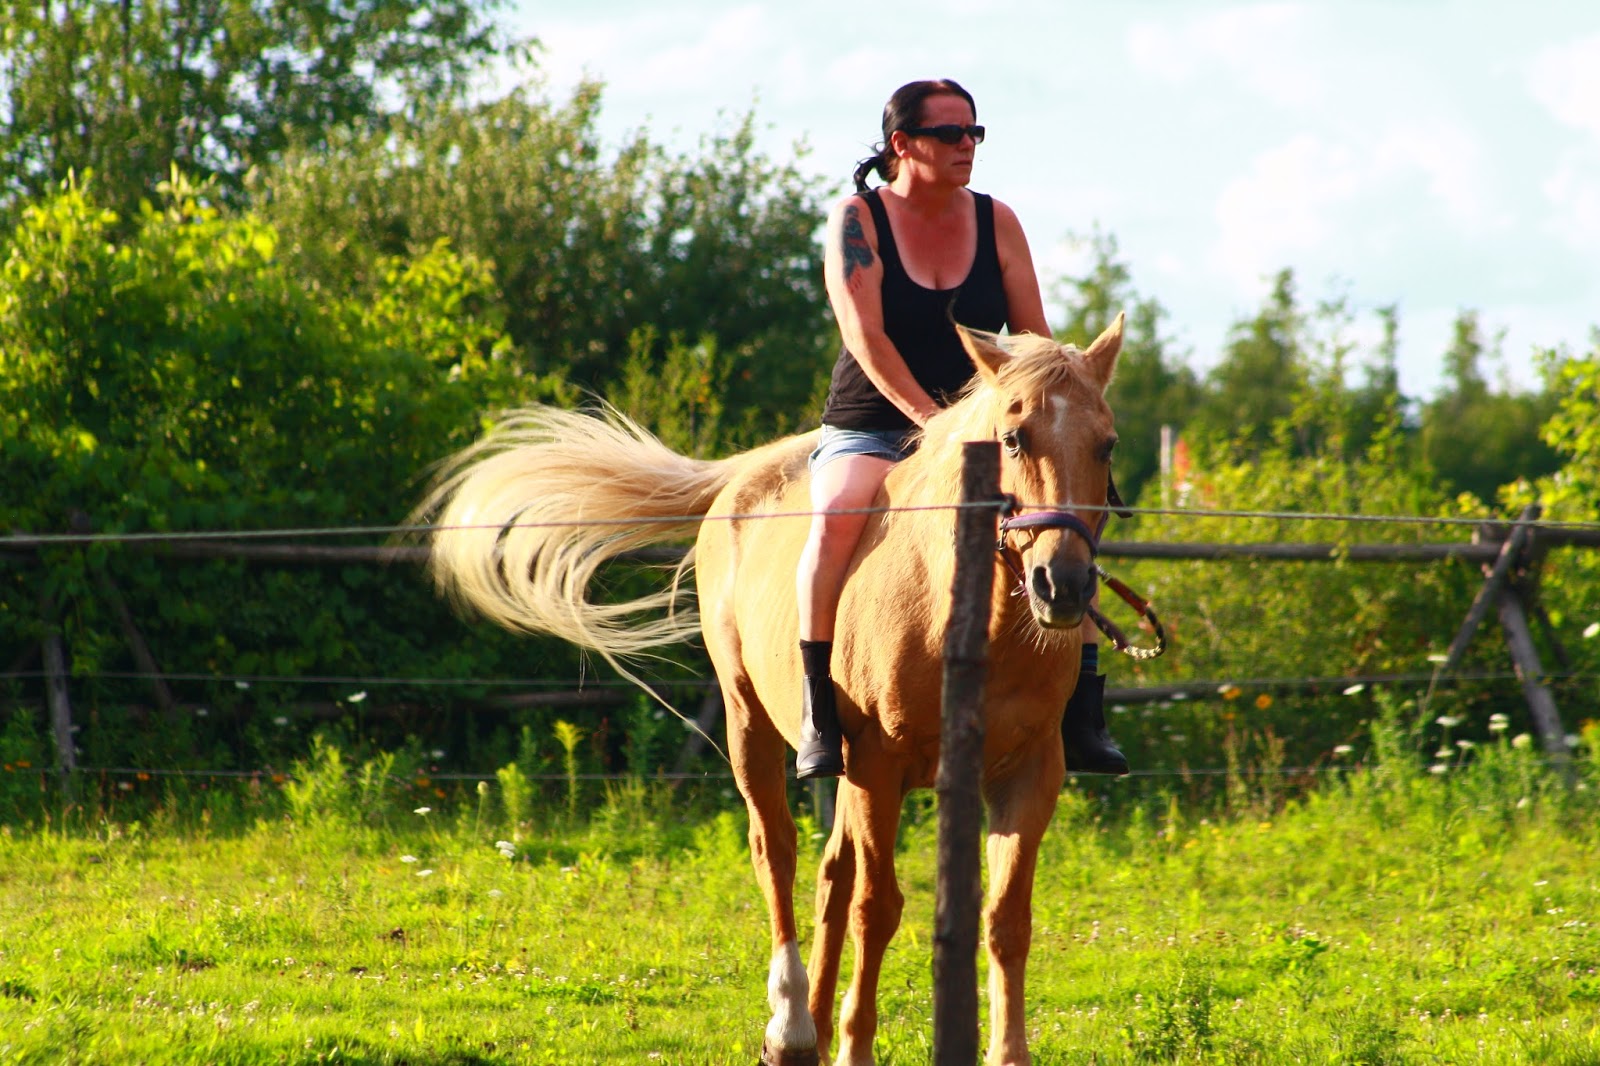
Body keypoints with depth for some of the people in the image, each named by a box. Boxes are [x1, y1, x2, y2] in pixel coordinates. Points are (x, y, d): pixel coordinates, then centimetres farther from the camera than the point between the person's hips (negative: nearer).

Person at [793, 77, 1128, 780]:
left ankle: (1081, 716, -16)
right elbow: (866, 336, -16)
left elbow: (1033, 338, 4)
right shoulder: (857, 218, -5)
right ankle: (819, 715, -34)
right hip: (867, 432, -4)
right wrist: (931, 417, -27)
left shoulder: (996, 222, 6)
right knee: (838, 514, -35)